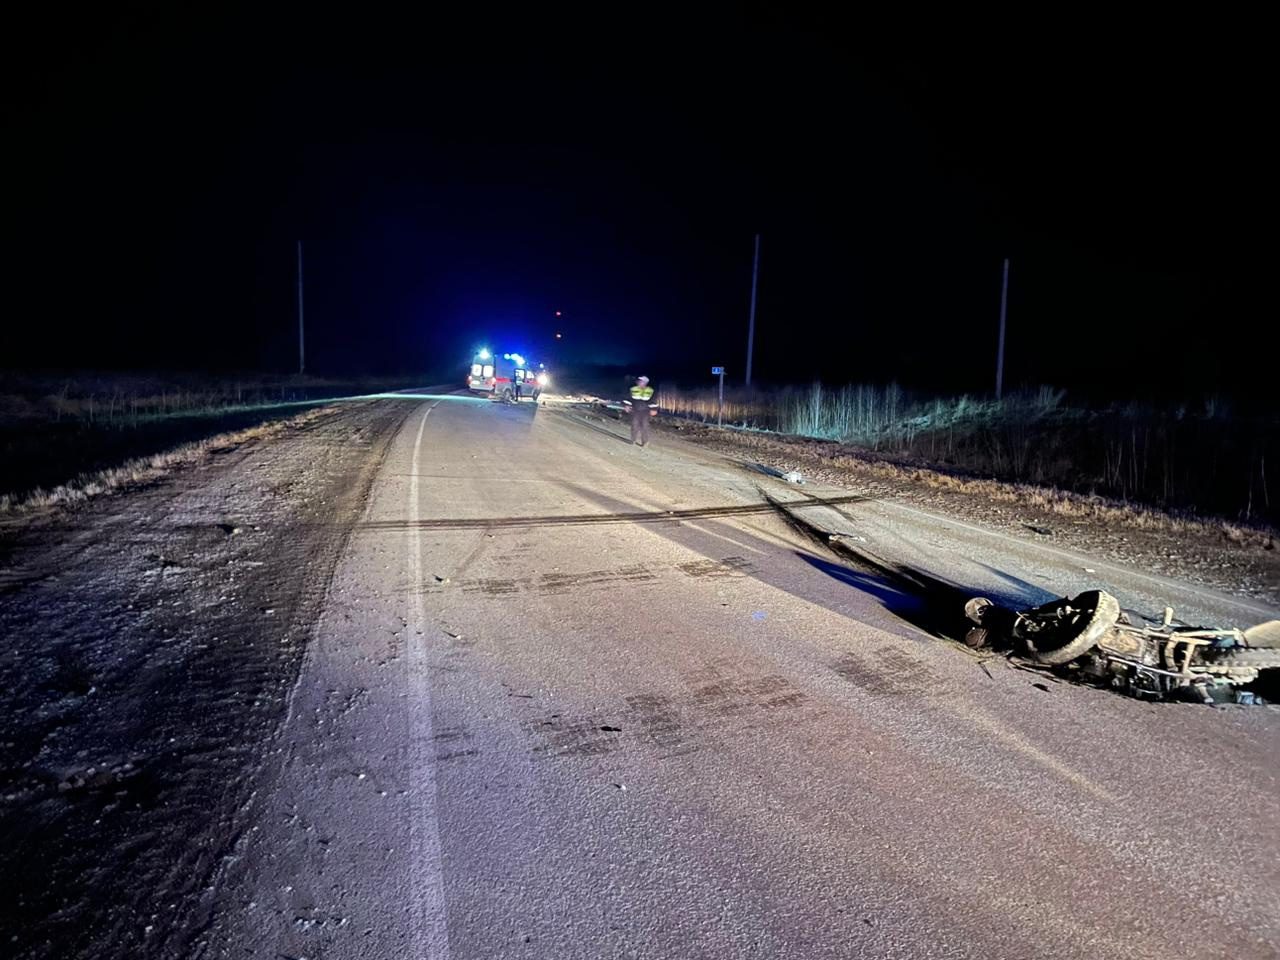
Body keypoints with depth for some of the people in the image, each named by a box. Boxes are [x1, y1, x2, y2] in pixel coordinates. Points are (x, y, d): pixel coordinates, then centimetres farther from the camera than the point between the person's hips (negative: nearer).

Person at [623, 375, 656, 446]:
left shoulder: (650, 391, -3)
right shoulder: (633, 389, 0)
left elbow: (652, 401, 2)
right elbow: (628, 398, 6)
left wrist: (653, 409, -3)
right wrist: (627, 405, -4)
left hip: (645, 412, -1)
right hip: (635, 411, 1)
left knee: (645, 426, 2)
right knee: (635, 425, 1)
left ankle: (644, 441, 13)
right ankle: (634, 439, 14)